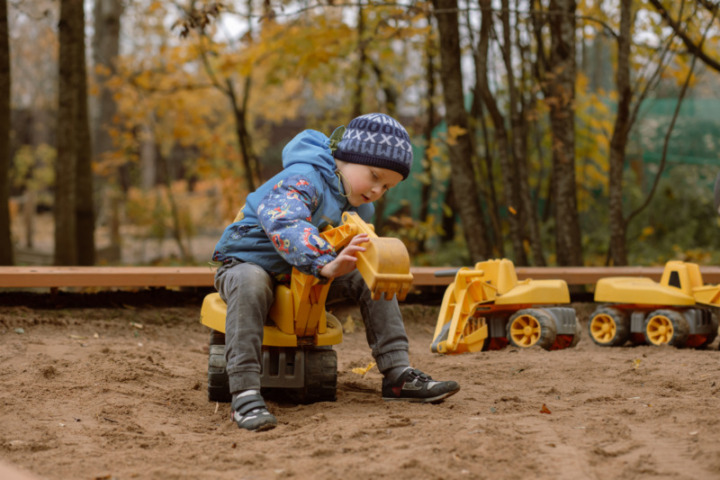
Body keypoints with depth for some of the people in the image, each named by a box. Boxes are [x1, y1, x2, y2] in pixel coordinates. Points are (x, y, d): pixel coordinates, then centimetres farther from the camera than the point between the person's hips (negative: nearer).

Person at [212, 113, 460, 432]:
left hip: (305, 277, 8)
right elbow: (283, 223, -46)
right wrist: (326, 264, -59)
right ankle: (244, 393, -47)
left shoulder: (360, 209, 5)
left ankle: (398, 375, -8)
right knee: (250, 284, -42)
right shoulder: (304, 179, -27)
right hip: (249, 260, -8)